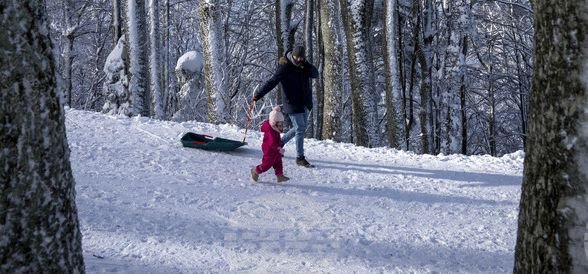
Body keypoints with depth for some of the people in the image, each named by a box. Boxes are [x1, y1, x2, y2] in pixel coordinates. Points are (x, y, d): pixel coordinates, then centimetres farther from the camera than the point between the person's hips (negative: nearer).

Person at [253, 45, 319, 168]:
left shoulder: (303, 66, 8)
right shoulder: (284, 67, -13)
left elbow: (315, 74, -1)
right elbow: (272, 81, -18)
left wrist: (306, 65, -18)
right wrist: (258, 94, -24)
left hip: (304, 103, 7)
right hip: (293, 104, -7)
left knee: (300, 128, 16)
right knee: (300, 129, -9)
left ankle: (279, 142, 35)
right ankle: (300, 158, -1)